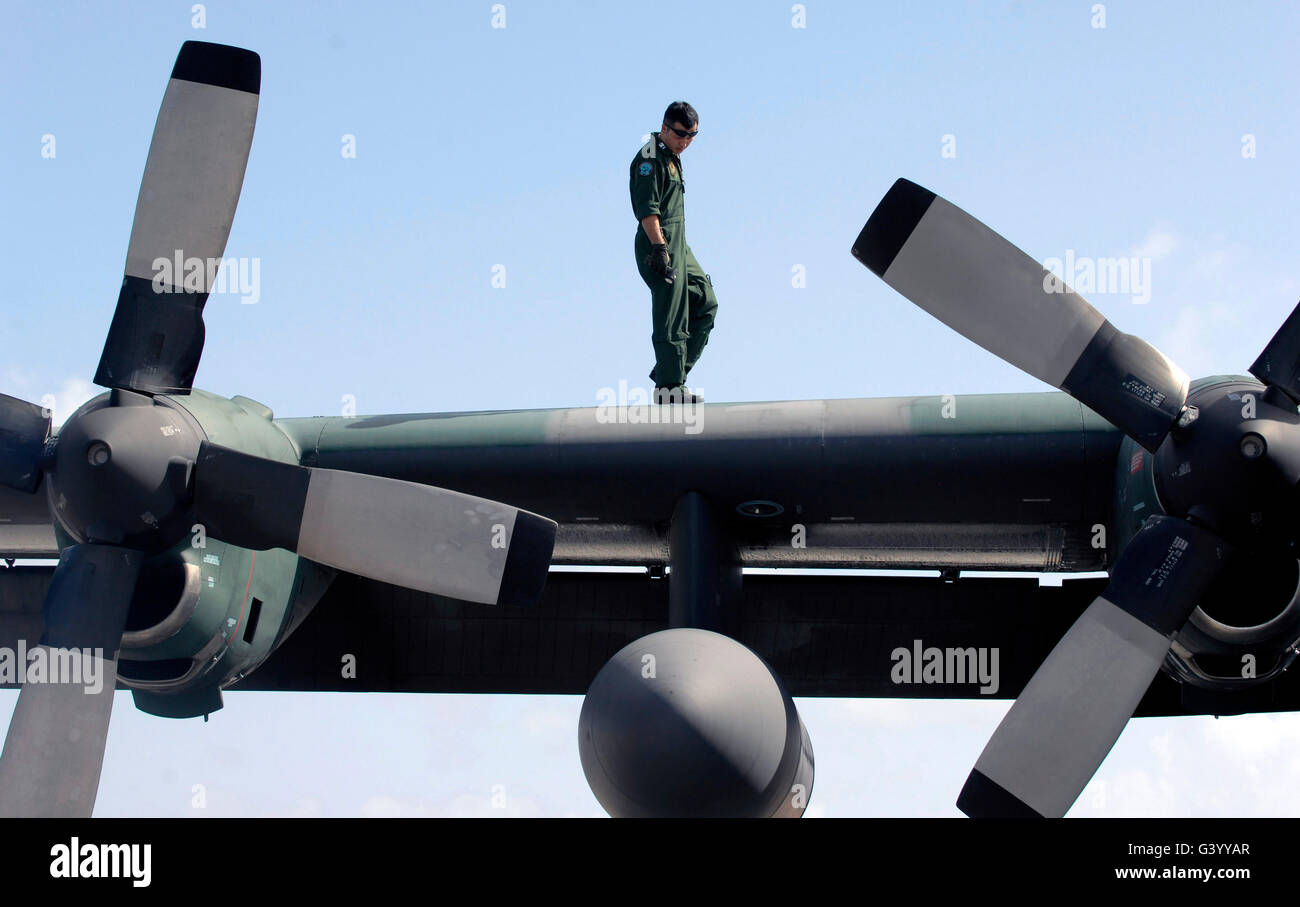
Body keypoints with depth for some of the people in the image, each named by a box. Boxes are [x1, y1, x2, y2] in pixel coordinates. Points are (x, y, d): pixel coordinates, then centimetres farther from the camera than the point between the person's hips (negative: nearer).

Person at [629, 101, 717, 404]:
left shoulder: (671, 157, 19)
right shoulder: (650, 158, -11)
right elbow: (647, 209, -20)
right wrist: (660, 248, -27)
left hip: (678, 243, 10)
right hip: (659, 244, -10)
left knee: (705, 304, 10)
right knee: (672, 316, -8)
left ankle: (669, 370, 12)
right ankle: (669, 386, -3)